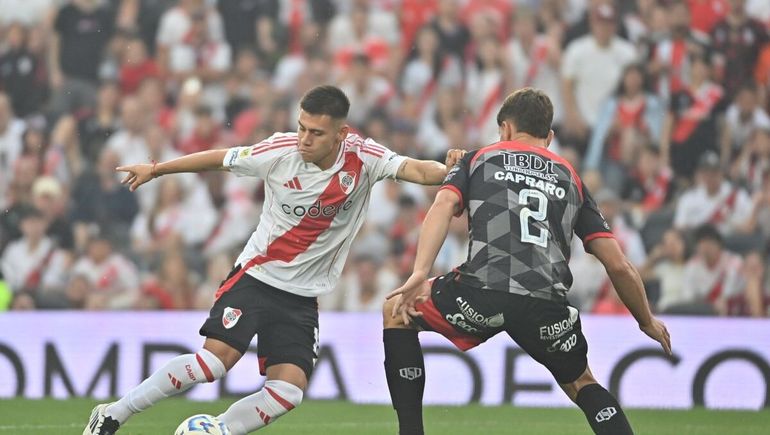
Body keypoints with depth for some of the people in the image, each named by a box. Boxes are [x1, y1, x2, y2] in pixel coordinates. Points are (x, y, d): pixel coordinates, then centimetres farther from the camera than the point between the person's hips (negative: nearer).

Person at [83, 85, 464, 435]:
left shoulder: (363, 157, -9)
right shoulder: (281, 151, -12)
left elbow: (415, 170, -22)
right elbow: (218, 159, 2)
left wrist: (446, 170, -45)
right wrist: (154, 170, 12)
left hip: (302, 296, 3)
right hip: (255, 276, -3)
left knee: (289, 391, -14)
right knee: (218, 357, -21)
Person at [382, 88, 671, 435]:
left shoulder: (478, 159, 22)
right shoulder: (571, 178, 27)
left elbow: (444, 205, -1)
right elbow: (618, 266, 21)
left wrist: (419, 275, -11)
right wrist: (647, 321, 35)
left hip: (483, 291, -2)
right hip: (547, 305, 2)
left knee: (396, 311, 25)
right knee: (580, 383, 29)